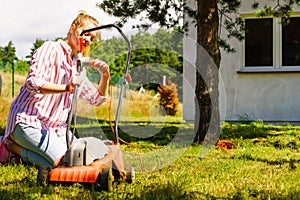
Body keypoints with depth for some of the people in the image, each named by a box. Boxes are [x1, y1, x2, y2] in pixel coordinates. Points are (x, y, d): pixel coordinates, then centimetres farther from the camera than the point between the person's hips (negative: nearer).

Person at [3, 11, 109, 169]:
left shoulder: (76, 66, 20)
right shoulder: (50, 49, -5)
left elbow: (96, 99, 18)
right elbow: (32, 83, -20)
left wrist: (105, 77, -1)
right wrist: (66, 88, -33)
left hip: (55, 127, 9)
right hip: (28, 120, -9)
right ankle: (13, 146, -3)